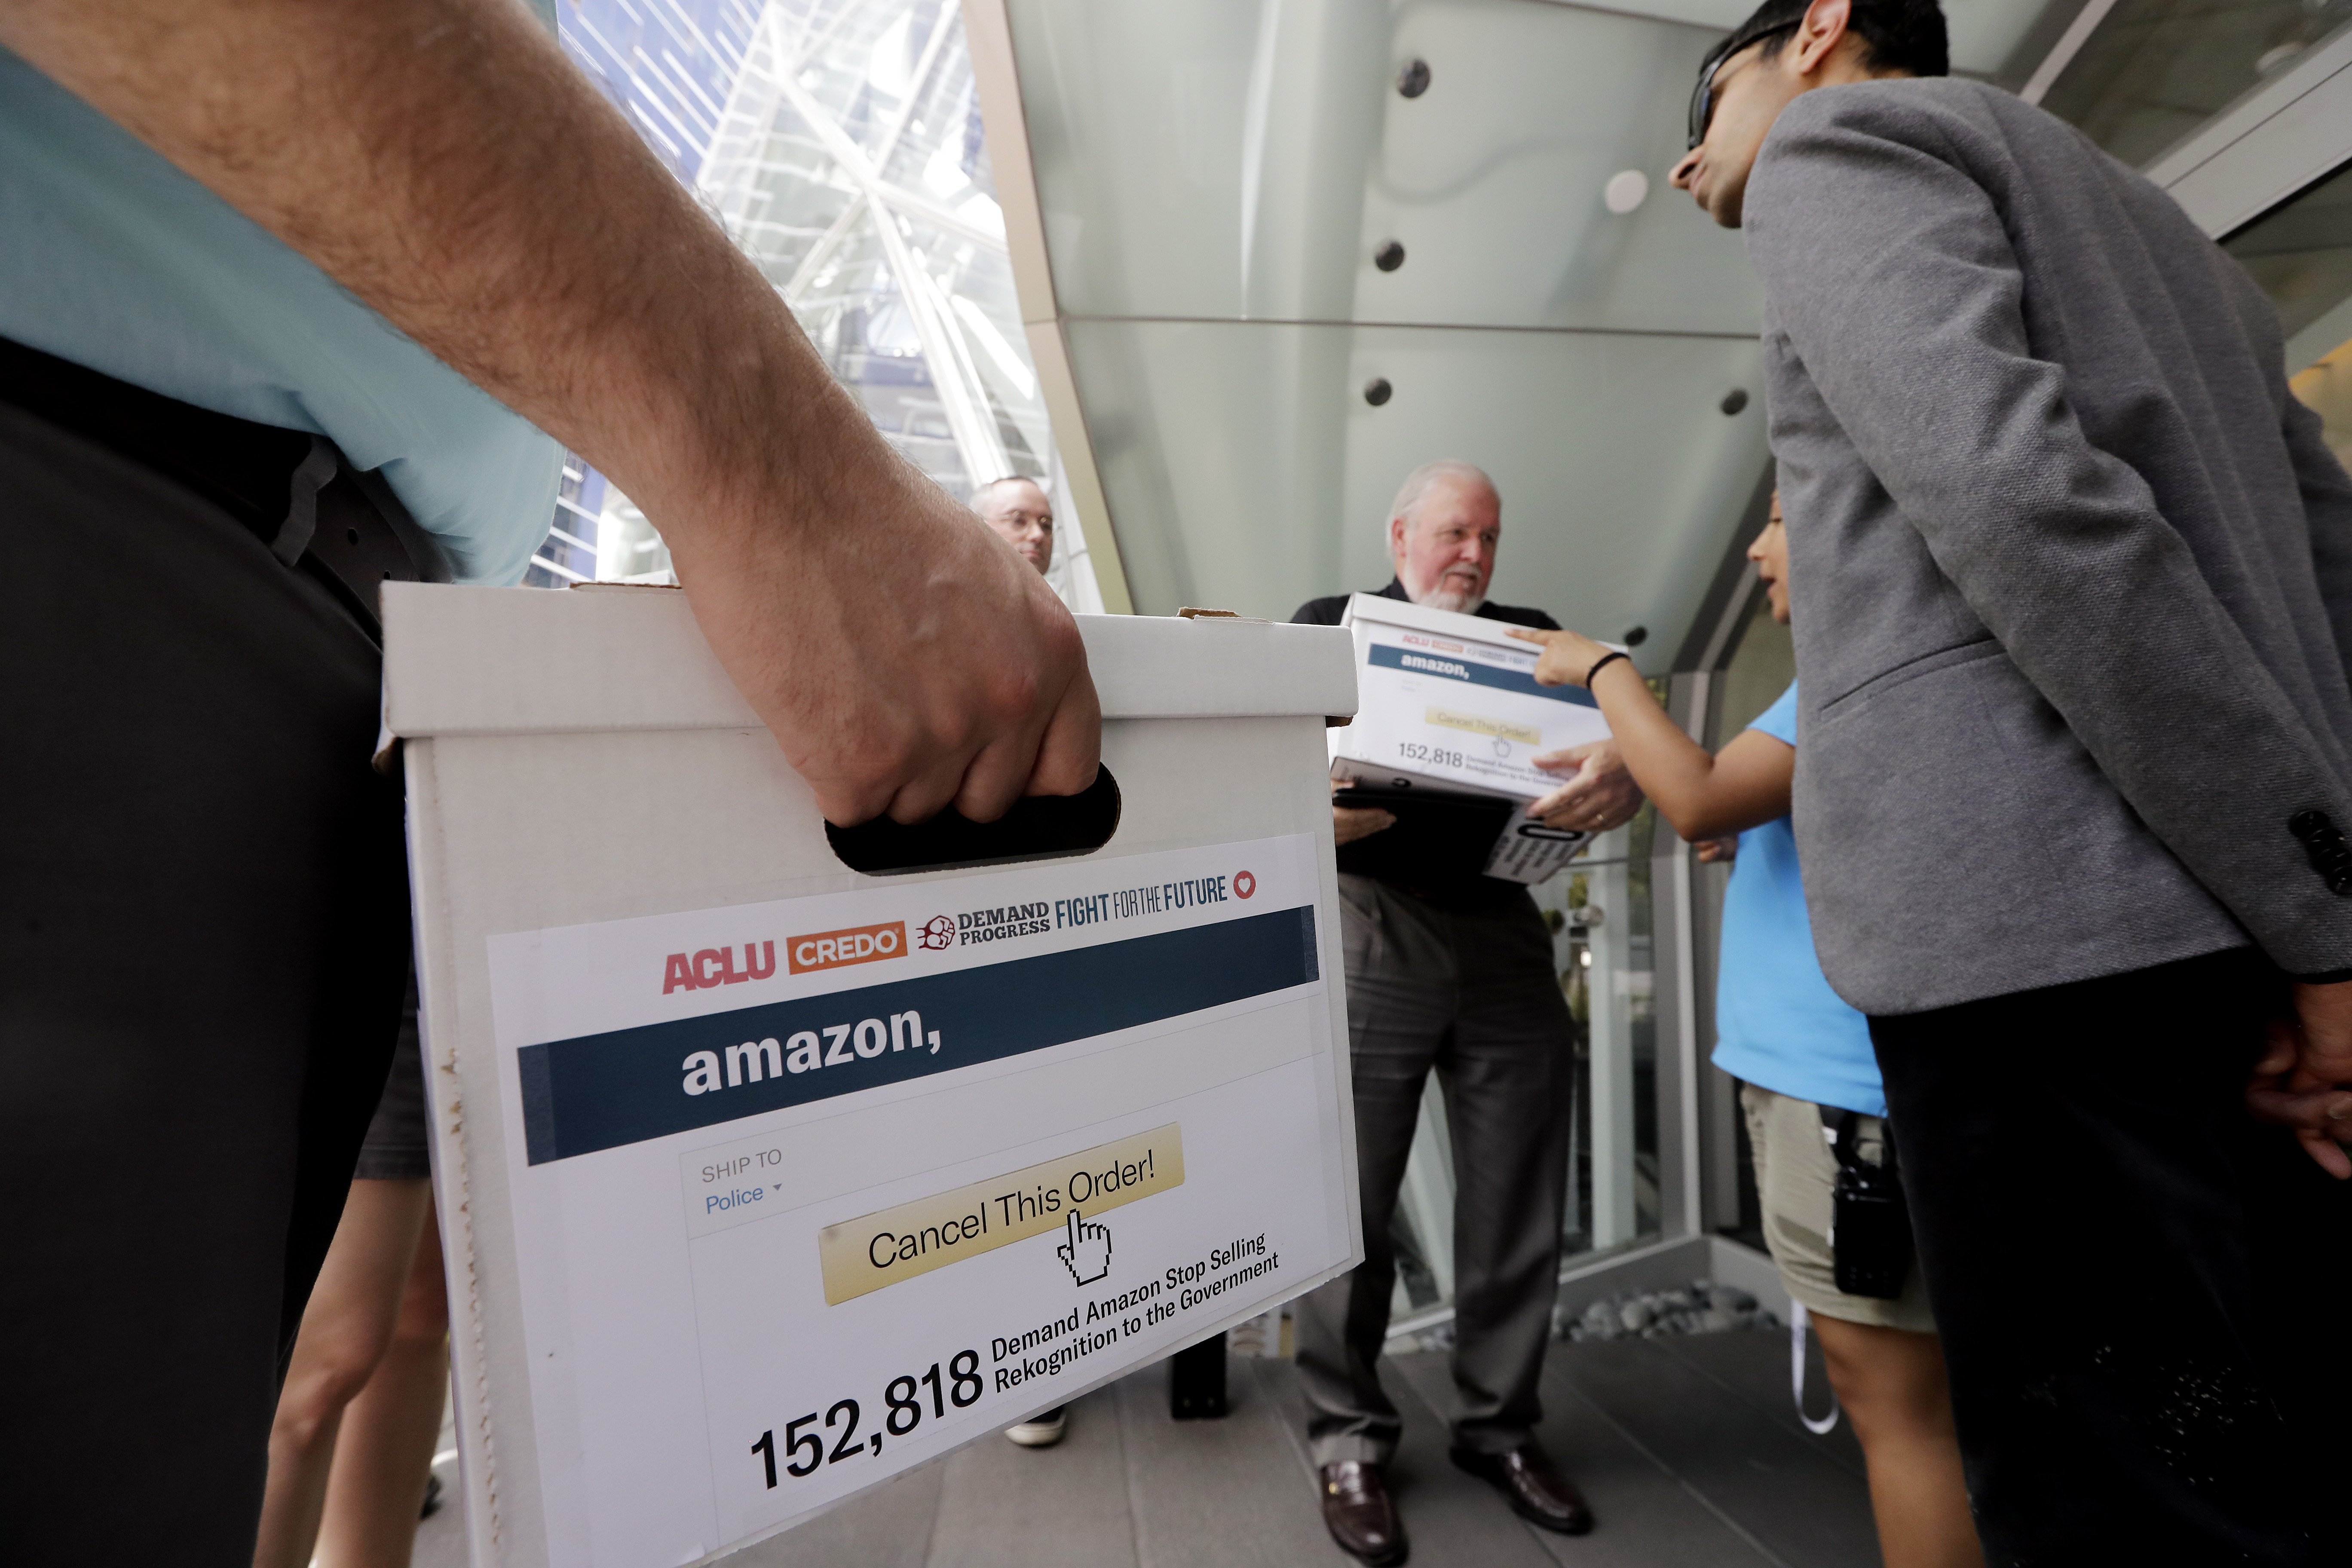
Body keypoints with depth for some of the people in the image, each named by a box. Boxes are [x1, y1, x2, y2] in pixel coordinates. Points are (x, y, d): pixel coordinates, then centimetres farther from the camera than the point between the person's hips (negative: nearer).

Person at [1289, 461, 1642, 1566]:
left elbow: (1613, 733, 5)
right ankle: (1347, 1439, 22)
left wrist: (1620, 770, -20)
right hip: (1369, 932, -3)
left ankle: (1501, 1425, 31)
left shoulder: (1531, 638, 18)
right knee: (1351, 1198, 4)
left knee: (1517, 1204, 11)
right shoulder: (1329, 625, 10)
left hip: (1507, 939, 4)